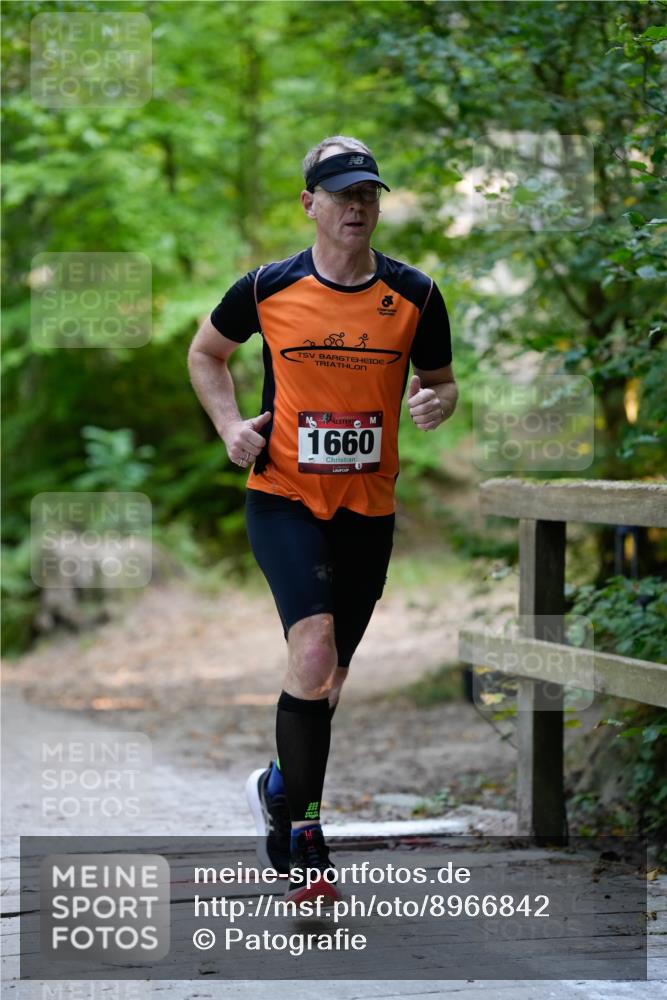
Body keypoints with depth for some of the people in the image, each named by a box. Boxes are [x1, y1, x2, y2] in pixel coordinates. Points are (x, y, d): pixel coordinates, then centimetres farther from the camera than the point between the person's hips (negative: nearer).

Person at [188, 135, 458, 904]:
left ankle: (278, 792, 40)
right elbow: (205, 354, 14)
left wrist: (437, 402, -10)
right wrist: (230, 424, -2)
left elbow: (441, 380, 14)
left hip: (368, 507, 3)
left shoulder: (414, 295, 0)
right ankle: (299, 824, -10)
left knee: (328, 677, 13)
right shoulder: (267, 289, -4)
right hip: (282, 496, -3)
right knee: (313, 650, -23)